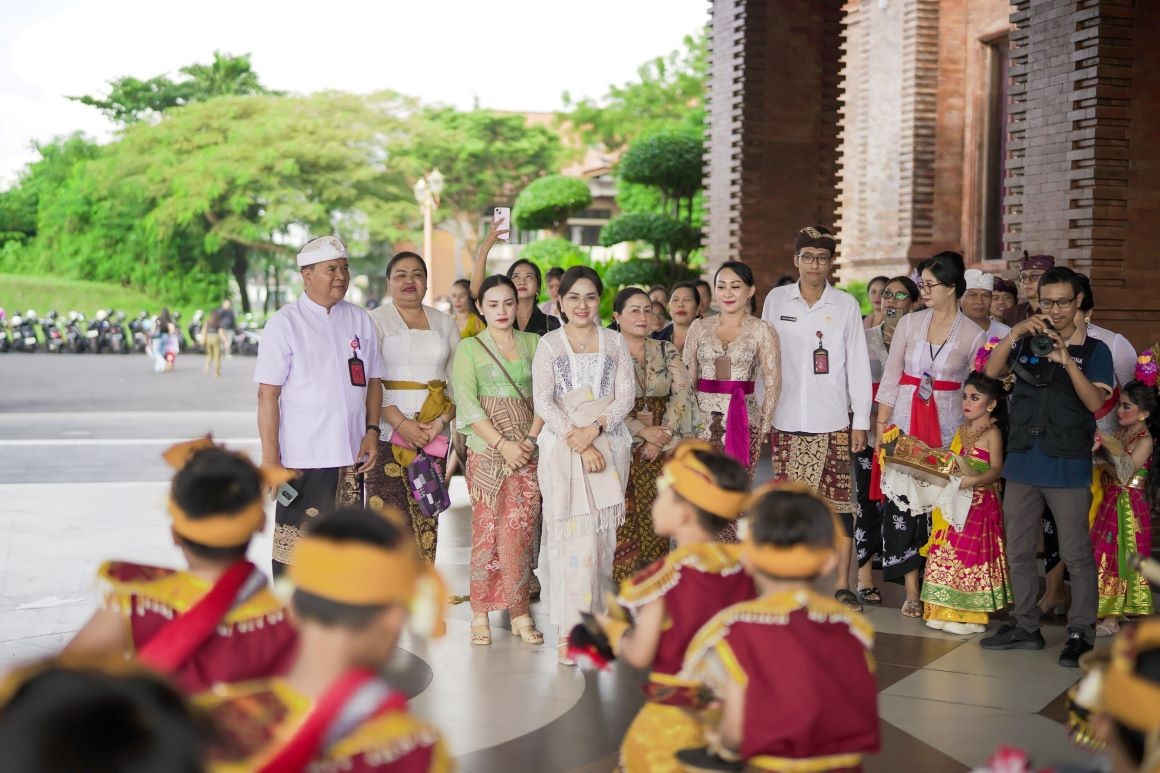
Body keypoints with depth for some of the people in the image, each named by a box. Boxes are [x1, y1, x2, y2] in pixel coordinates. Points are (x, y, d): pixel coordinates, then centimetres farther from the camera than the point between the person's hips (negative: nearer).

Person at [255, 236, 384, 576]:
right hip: (302, 458, -5)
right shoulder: (285, 323, -6)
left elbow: (373, 380, 16)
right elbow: (268, 395, -9)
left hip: (351, 457, 5)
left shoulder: (360, 320, 10)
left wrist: (372, 431, 2)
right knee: (295, 547, 0)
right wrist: (270, 459, -13)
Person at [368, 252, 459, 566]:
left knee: (426, 518, 2)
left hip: (434, 434, 4)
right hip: (387, 432, -4)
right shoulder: (375, 321, 2)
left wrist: (442, 421, -5)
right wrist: (401, 424, -16)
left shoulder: (444, 323, 15)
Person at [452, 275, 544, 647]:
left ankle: (519, 611, 5)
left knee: (521, 530, -1)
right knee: (486, 529, -2)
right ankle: (480, 612, 4)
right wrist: (502, 444, -13)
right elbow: (466, 402, -5)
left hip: (529, 449, 2)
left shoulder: (534, 343, 11)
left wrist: (531, 439, -8)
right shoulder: (469, 348, 4)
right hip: (486, 449, -2)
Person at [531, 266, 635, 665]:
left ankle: (595, 614, 8)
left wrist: (595, 428, -13)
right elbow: (543, 401, -3)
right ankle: (570, 628, -7)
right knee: (572, 534, -8)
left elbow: (626, 395, 4)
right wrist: (577, 442, -14)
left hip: (609, 443, 2)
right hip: (562, 446, -2)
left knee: (603, 534, -1)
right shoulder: (549, 345, 6)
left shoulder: (615, 342, 12)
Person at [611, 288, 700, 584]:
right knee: (625, 516, -7)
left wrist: (665, 434, -10)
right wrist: (643, 431, -13)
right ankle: (626, 584, 1)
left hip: (663, 446, 3)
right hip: (622, 445, -3)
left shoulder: (667, 351, 9)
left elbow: (682, 393, 1)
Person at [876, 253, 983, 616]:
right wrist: (881, 425, 1)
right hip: (905, 422, 2)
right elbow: (890, 378, 6)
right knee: (902, 503, -3)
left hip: (947, 427, -2)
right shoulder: (909, 323, 5)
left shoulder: (973, 334, 0)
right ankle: (911, 591, 2)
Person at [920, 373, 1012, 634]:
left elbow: (996, 470, -19)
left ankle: (971, 615, 0)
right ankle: (947, 610, 15)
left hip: (980, 503, -8)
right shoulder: (962, 431, 14)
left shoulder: (992, 433, -8)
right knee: (946, 552, 7)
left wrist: (974, 480, -34)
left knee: (970, 554, -7)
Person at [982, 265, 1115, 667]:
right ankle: (1025, 626, 22)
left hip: (1068, 467, -4)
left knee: (1076, 554, -2)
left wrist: (1067, 360, -25)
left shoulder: (1094, 351, 1)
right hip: (1022, 463, 4)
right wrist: (1014, 334, -18)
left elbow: (1095, 401, -13)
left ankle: (1080, 632, 6)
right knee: (1018, 551, 11)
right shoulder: (1027, 343, 10)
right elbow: (991, 372, -5)